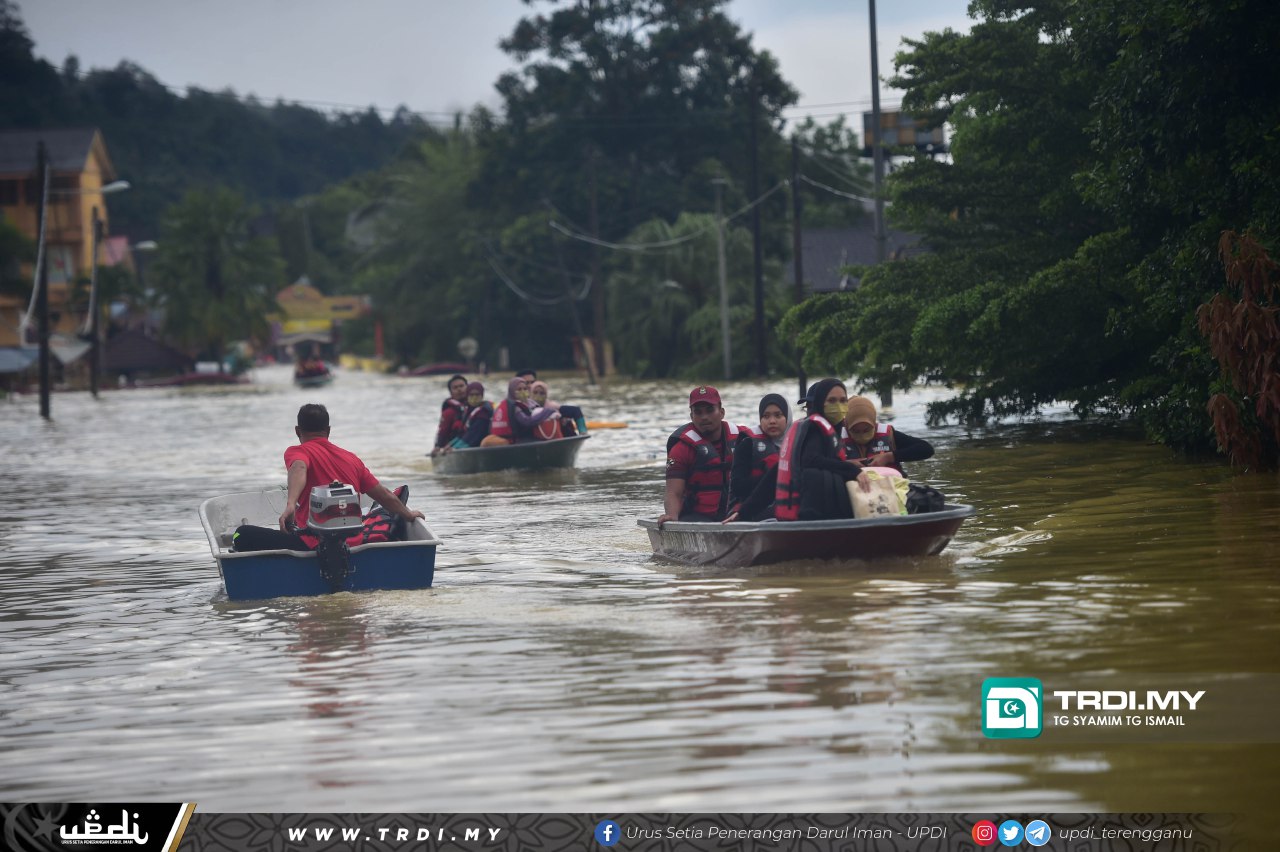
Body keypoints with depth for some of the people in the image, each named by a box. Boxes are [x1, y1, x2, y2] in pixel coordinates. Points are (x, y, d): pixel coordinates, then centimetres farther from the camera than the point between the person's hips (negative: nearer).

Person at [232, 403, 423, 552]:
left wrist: (290, 505, -40)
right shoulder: (352, 458, 19)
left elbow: (299, 469, -22)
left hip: (314, 546, -7)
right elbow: (385, 495, 22)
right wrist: (409, 515, 41)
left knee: (243, 535, -3)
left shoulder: (297, 452, 3)